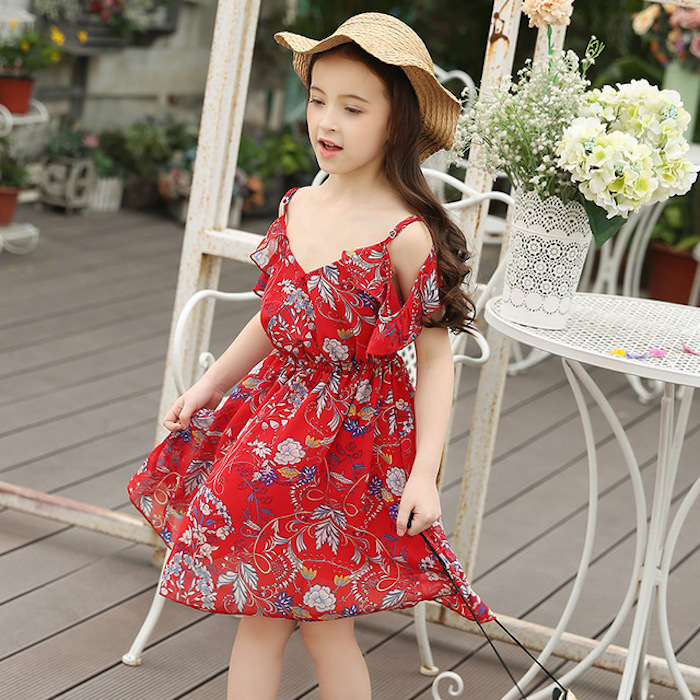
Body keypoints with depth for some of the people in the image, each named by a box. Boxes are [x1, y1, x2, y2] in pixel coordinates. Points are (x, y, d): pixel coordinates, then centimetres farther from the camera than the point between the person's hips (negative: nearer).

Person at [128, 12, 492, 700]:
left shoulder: (408, 236, -17)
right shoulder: (298, 207, 2)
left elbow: (434, 358, -12)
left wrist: (424, 473, -17)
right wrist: (204, 388, 17)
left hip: (352, 436, -6)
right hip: (275, 414, 6)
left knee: (326, 624, 4)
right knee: (257, 612, 11)